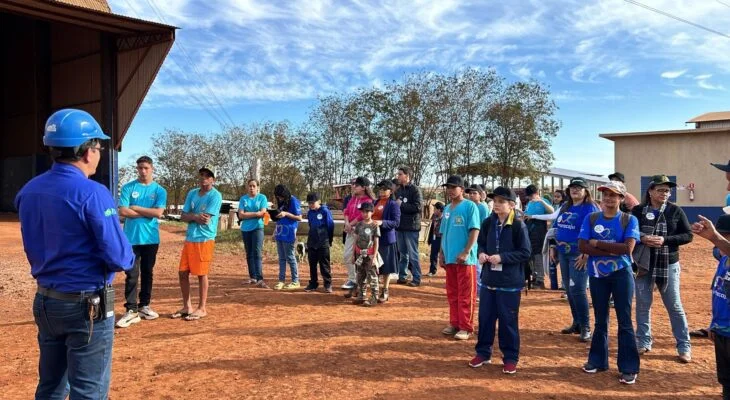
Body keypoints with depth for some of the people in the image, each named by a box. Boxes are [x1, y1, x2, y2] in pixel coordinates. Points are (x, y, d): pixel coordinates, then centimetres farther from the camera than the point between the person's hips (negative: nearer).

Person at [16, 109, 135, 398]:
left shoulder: (28, 191, 3)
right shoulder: (91, 193, -20)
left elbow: (34, 248, 12)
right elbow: (119, 258, -21)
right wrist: (129, 258, -1)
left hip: (45, 301, 7)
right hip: (87, 304, -7)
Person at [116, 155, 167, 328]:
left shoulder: (159, 190, 4)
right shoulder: (128, 188, 1)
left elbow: (158, 212, -9)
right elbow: (123, 211, -9)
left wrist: (136, 208, -7)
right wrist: (147, 213, -8)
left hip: (151, 238, 2)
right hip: (132, 238, -2)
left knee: (147, 273, 11)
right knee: (132, 274, -4)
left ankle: (144, 306, 22)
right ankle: (131, 310, -3)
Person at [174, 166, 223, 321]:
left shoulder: (215, 196, -9)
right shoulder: (192, 193, 12)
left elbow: (205, 220, -17)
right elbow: (183, 217, 5)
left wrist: (191, 216, -4)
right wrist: (197, 216, -13)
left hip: (204, 240, -7)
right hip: (189, 239, 7)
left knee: (202, 274, 0)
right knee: (183, 273, 9)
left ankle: (202, 308, 11)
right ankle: (186, 306, 23)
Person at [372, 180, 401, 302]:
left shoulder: (393, 205, -5)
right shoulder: (376, 202, 14)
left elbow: (396, 222, -12)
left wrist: (382, 222, -24)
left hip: (386, 238, -6)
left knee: (386, 266, 1)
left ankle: (385, 291, 12)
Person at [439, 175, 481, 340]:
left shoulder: (470, 206, -7)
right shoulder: (447, 209, 14)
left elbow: (475, 230, -12)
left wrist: (466, 252, -18)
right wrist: (441, 253, 13)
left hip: (465, 259, -7)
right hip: (449, 258, 7)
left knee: (465, 295, -2)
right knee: (452, 294, 13)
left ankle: (466, 327, 4)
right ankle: (454, 323, 23)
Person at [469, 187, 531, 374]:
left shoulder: (518, 225, -12)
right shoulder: (488, 223, 3)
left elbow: (525, 253, -12)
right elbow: (481, 243, 15)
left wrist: (502, 257, -21)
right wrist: (482, 253, -7)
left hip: (510, 282, -5)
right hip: (489, 279, 5)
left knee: (508, 320, 4)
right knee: (485, 317, 12)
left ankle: (510, 358, 18)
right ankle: (483, 352, 27)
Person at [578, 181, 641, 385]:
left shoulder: (629, 220, -5)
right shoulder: (591, 218, 1)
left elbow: (627, 248, -18)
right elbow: (583, 247, -7)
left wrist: (597, 243, -14)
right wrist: (612, 251, -16)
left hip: (621, 274, -2)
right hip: (597, 275, 3)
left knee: (625, 321, 1)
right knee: (600, 320, 13)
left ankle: (629, 368, 8)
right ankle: (598, 360, 26)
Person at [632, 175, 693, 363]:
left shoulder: (675, 210, -1)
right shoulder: (637, 211, 0)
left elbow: (688, 235, -2)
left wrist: (665, 240, -17)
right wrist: (642, 238, -19)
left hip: (668, 265, -1)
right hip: (643, 264, 1)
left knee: (674, 306, 5)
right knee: (642, 304, 9)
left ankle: (684, 346, 15)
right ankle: (643, 342, 23)